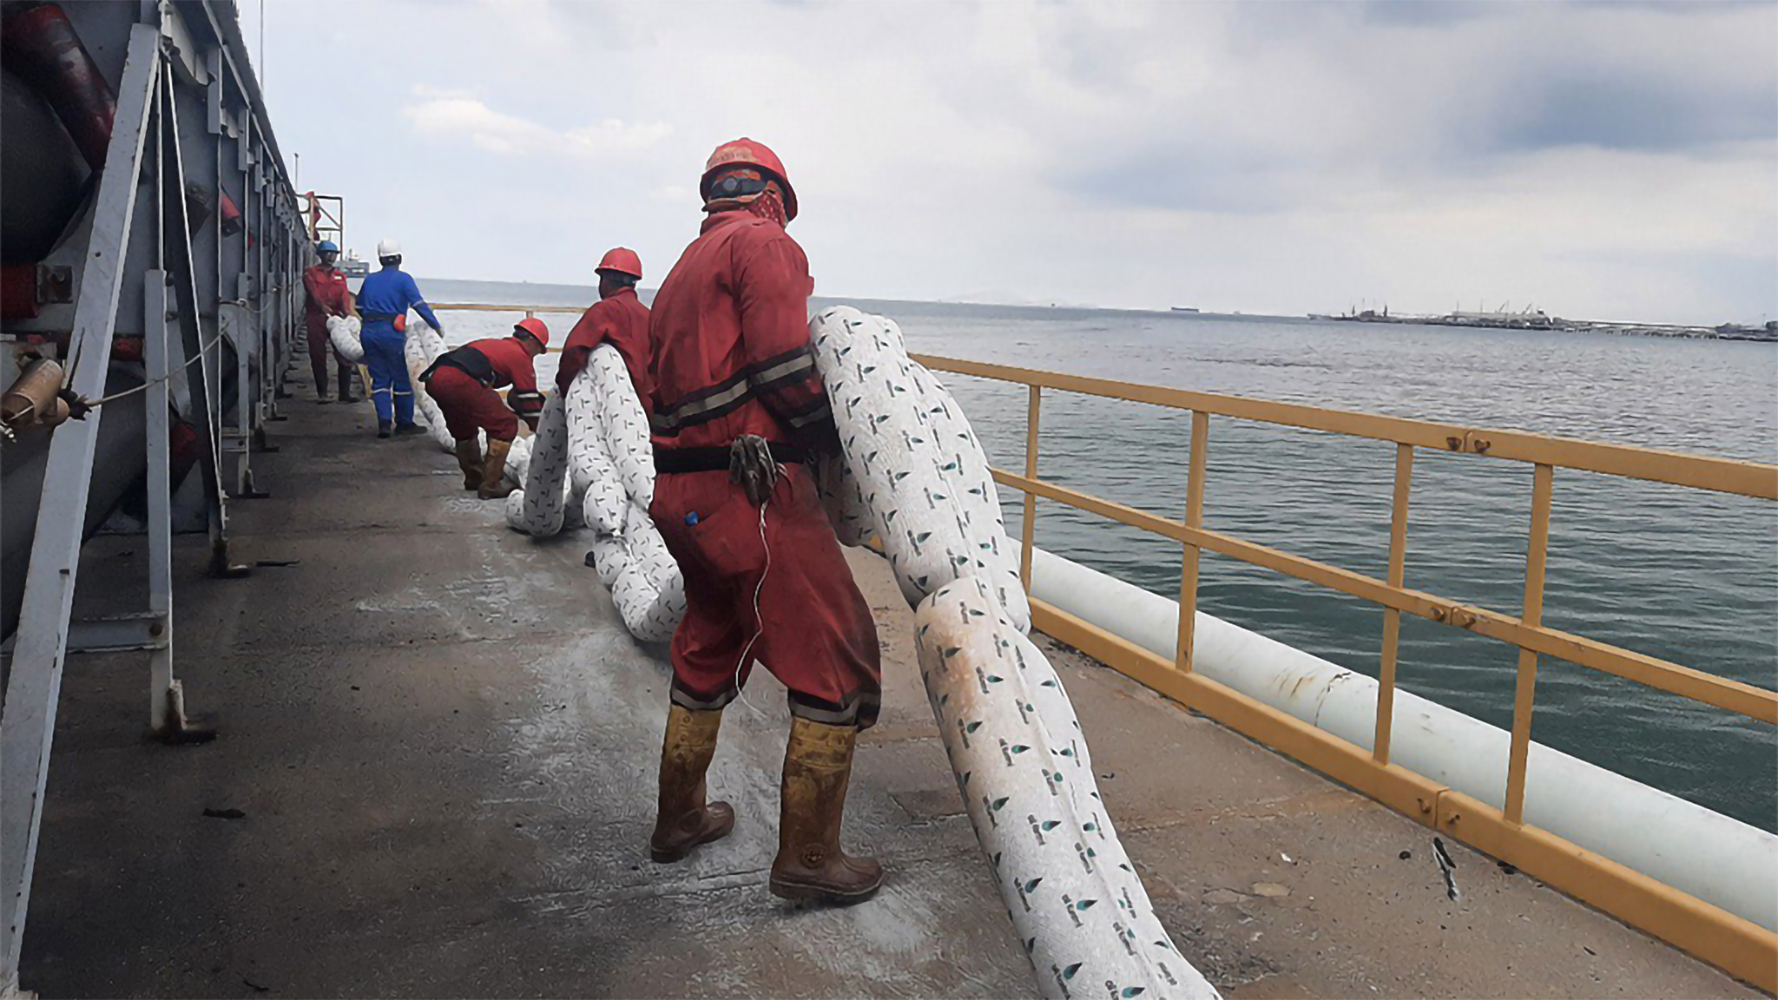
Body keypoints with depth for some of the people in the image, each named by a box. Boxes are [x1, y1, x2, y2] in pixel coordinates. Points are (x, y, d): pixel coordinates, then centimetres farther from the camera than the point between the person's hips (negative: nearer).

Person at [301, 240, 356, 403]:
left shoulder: (340, 276, 17)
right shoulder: (311, 273, 7)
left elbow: (344, 295, 0)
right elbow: (313, 292, -11)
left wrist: (346, 310, -21)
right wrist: (323, 307, -30)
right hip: (316, 318, -3)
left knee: (344, 356, -2)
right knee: (318, 357, 1)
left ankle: (345, 393, 4)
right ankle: (322, 393, 7)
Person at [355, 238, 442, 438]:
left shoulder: (370, 279, 16)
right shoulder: (403, 279, -1)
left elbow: (359, 308, 21)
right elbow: (419, 305, -9)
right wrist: (437, 326, -5)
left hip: (369, 332, 5)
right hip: (391, 333, -5)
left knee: (379, 378, 8)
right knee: (402, 379, 5)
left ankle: (384, 421, -6)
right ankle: (404, 423, 11)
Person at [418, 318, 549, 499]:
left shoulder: (495, 344, 34)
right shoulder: (520, 356, 11)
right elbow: (529, 401, 12)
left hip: (434, 377, 9)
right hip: (460, 381, -9)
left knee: (464, 428, 29)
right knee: (505, 425, 2)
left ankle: (474, 477, 41)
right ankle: (490, 485, 4)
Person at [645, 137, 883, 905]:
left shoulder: (682, 272, 23)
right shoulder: (765, 244, -5)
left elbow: (670, 385, 19)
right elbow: (782, 368, -18)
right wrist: (834, 434, -4)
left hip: (681, 493, 10)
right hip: (751, 490, -10)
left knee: (708, 649, 25)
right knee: (837, 660, -1)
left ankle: (678, 819, 39)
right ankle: (806, 856, 5)